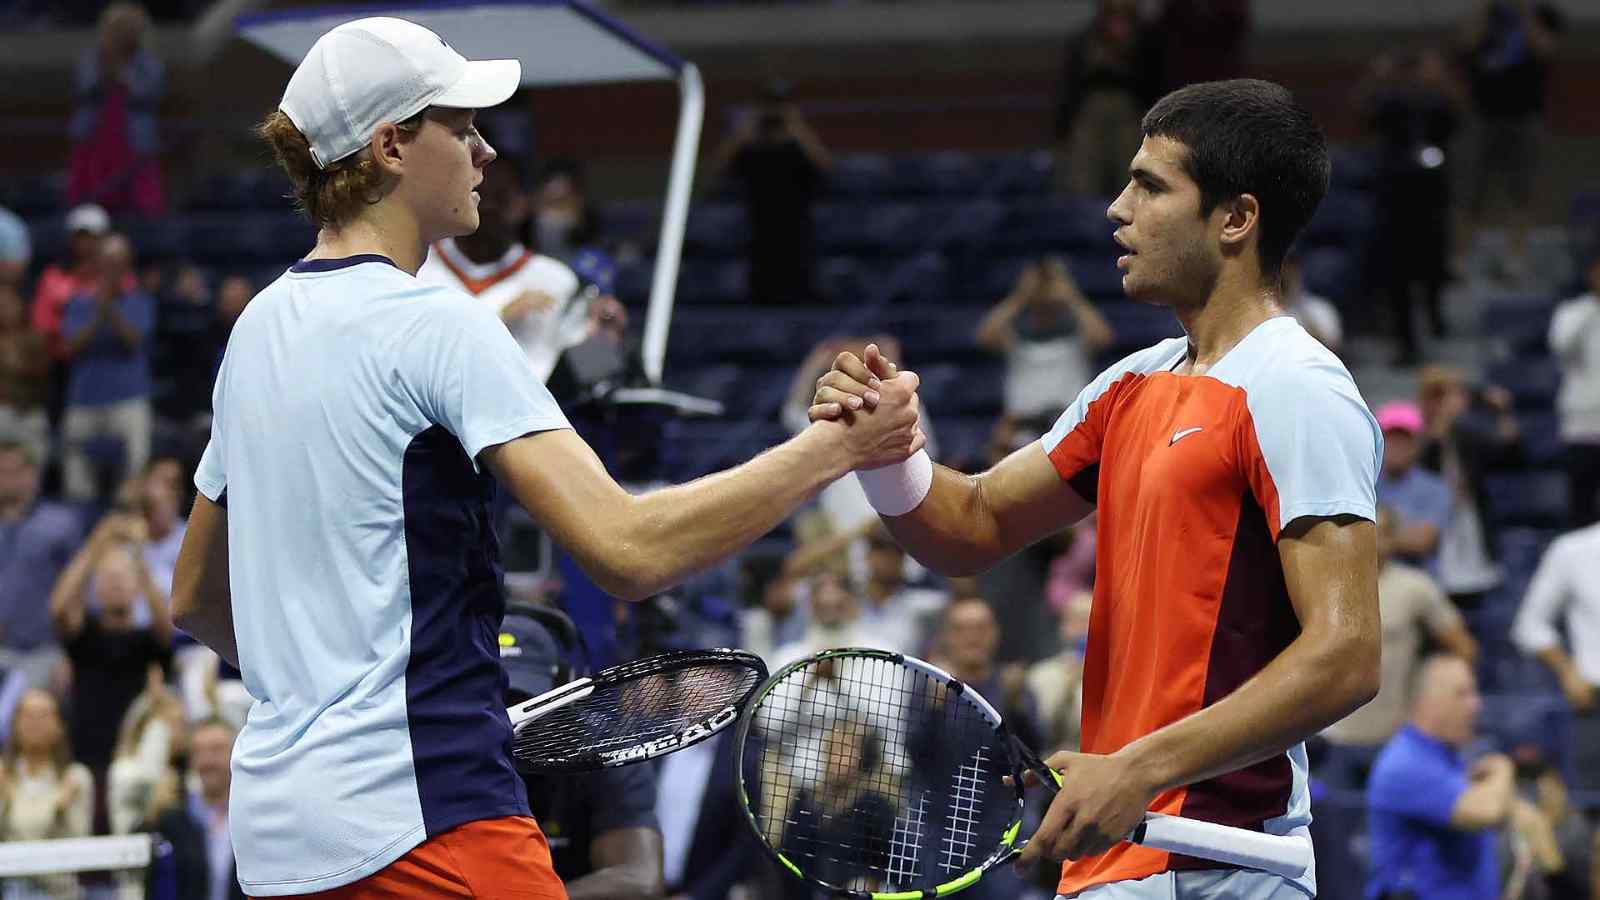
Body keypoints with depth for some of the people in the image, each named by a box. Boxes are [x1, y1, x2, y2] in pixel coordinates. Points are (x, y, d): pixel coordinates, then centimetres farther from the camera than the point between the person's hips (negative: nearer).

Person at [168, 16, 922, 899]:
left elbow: (196, 599, 23)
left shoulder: (260, 327, 14)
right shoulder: (434, 325, -12)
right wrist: (836, 446, -13)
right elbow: (627, 548, -20)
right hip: (422, 817, -9)